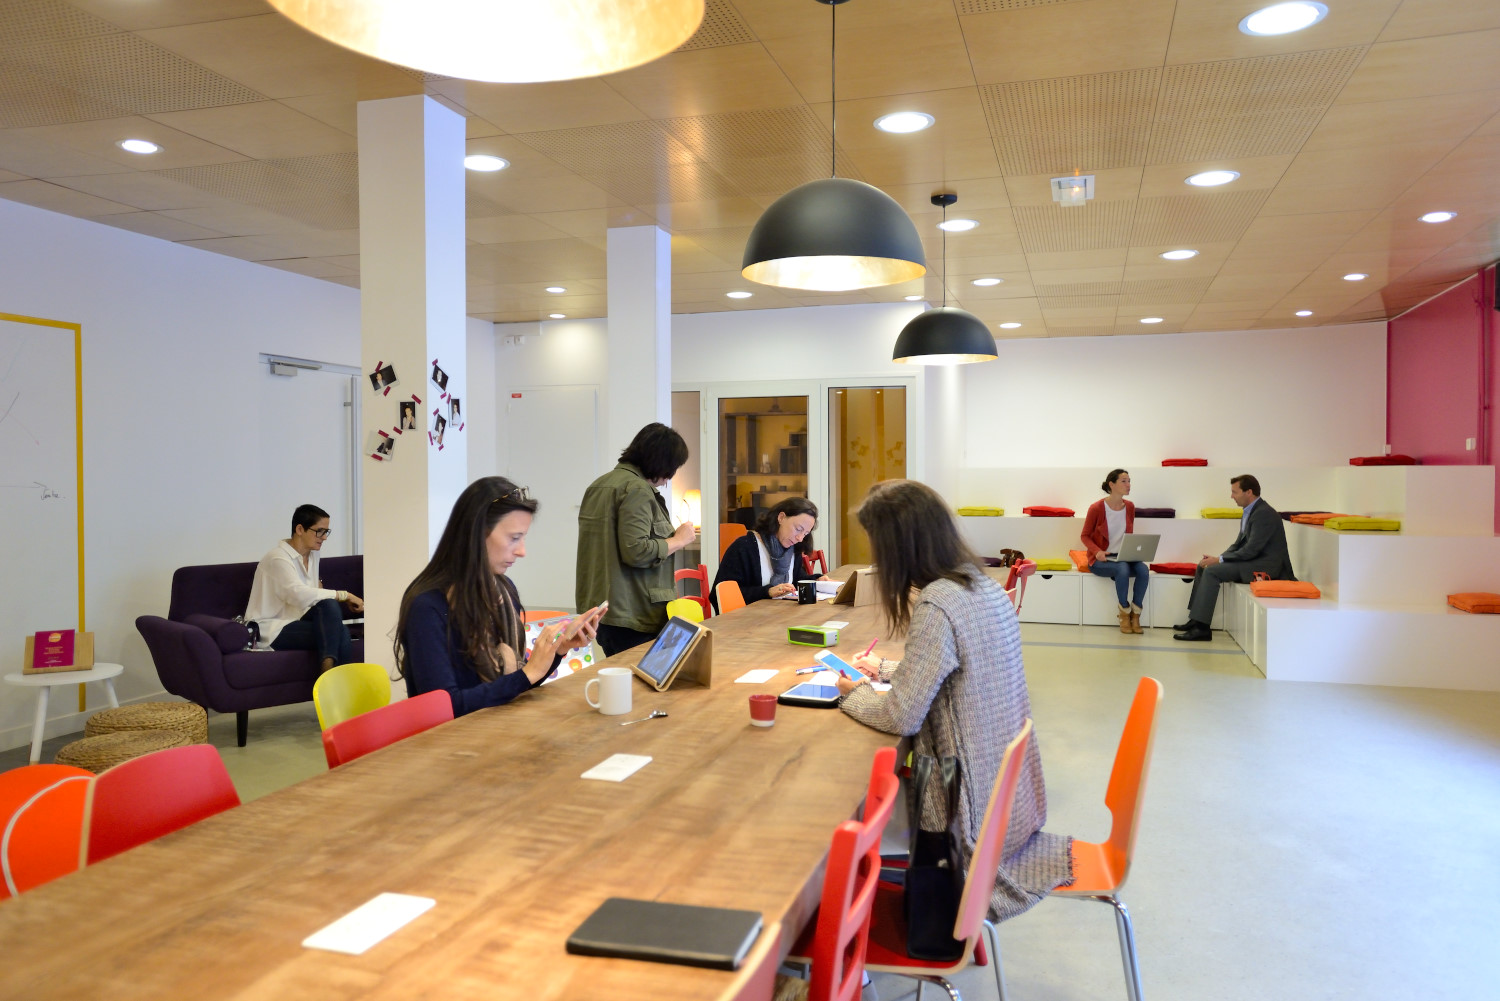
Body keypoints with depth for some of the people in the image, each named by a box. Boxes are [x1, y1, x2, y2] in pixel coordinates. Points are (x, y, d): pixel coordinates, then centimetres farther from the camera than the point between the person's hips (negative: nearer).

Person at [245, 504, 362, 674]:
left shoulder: (312, 555, 12)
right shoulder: (278, 558, -14)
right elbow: (299, 595, -30)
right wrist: (344, 595, -28)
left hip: (295, 621, 7)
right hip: (272, 630, -7)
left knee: (330, 606, -27)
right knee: (338, 630, -27)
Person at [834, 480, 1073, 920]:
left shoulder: (935, 608, -25)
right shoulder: (987, 588, 2)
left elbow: (901, 718, -21)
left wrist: (854, 694, -2)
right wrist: (886, 669, 20)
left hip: (975, 810, -8)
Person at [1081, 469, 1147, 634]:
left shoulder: (1129, 507, 6)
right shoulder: (1096, 508, -9)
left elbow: (1129, 536, 15)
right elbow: (1085, 536, -2)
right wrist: (1097, 551, -20)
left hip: (1123, 557, 5)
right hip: (1100, 560, -5)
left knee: (1143, 569, -26)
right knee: (1123, 568, -35)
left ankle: (1135, 615, -15)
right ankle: (1124, 614, -17)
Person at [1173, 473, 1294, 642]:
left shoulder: (1264, 514, -18)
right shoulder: (1249, 512, 14)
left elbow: (1251, 550, -23)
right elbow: (1239, 544, 18)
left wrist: (1219, 560, -18)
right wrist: (1218, 558, 1)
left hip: (1266, 565, -10)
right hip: (1253, 560, 11)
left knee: (1212, 571, -23)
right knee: (1202, 567, 5)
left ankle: (1201, 627, -23)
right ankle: (1195, 620, 3)